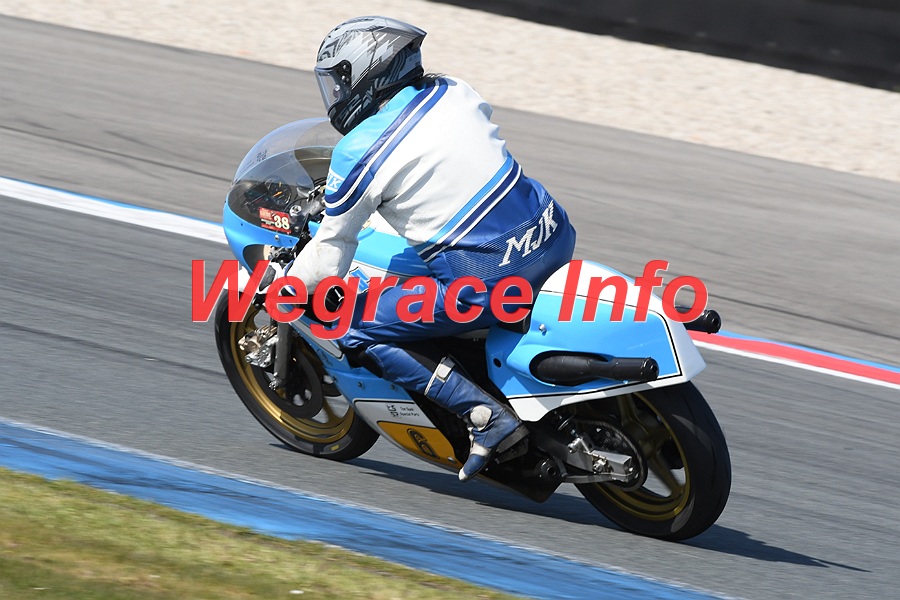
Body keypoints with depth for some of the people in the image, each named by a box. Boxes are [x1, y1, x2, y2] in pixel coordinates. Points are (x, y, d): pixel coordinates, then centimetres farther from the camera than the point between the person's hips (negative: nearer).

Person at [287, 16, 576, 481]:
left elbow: (328, 259, 2)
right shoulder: (451, 92, 9)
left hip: (483, 282, -7)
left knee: (355, 332, 7)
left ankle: (486, 415, -4)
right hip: (553, 236, 7)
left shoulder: (359, 154, -6)